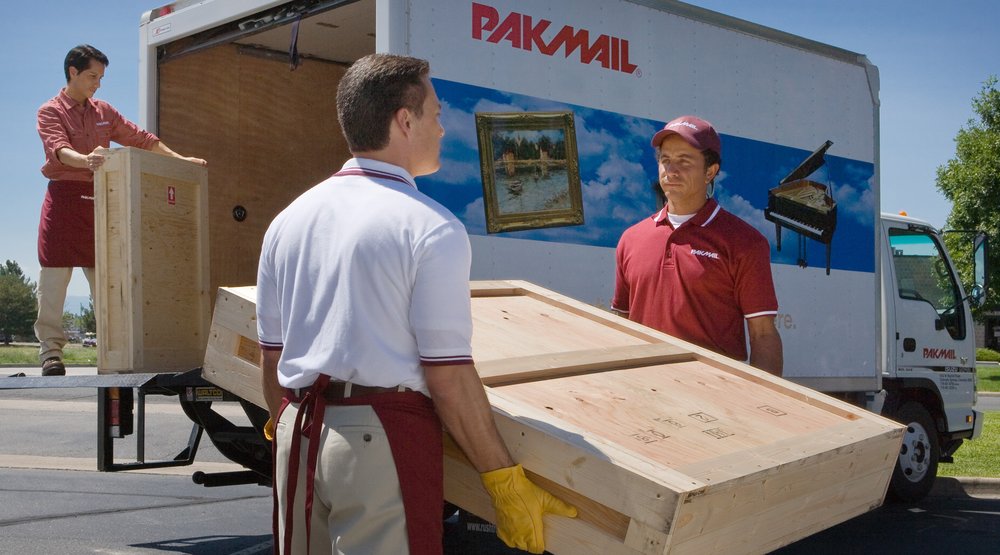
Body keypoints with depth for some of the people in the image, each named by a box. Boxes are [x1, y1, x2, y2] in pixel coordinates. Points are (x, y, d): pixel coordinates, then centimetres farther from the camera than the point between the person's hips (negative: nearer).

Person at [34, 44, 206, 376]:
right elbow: (58, 149, -18)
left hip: (98, 200, 5)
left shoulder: (103, 112, 17)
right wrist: (85, 160, -39)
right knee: (54, 278, -5)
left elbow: (141, 139, 18)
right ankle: (51, 350, -2)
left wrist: (180, 160, 10)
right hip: (64, 198, -5)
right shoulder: (51, 112, 1)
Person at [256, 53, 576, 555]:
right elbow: (449, 375, -13)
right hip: (382, 439, -6)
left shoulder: (290, 218, 9)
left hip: (297, 435, 7)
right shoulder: (431, 228, -10)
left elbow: (271, 352, 14)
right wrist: (504, 481, -7)